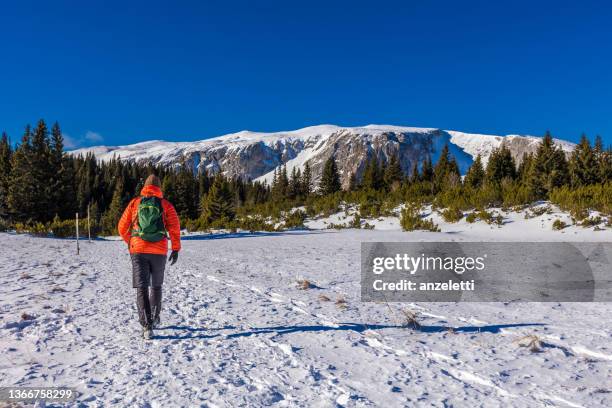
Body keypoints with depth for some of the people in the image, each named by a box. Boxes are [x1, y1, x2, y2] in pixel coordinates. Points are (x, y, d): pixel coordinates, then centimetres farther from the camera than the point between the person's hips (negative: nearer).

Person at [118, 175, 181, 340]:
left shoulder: (135, 203, 6)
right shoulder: (166, 204, 3)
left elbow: (122, 227, 9)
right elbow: (175, 227, -8)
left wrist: (129, 242, 26)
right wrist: (176, 249, -5)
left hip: (138, 250, 0)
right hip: (159, 251, 0)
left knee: (142, 288, 0)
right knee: (156, 286, 19)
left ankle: (147, 325, -11)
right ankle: (155, 319, 31)